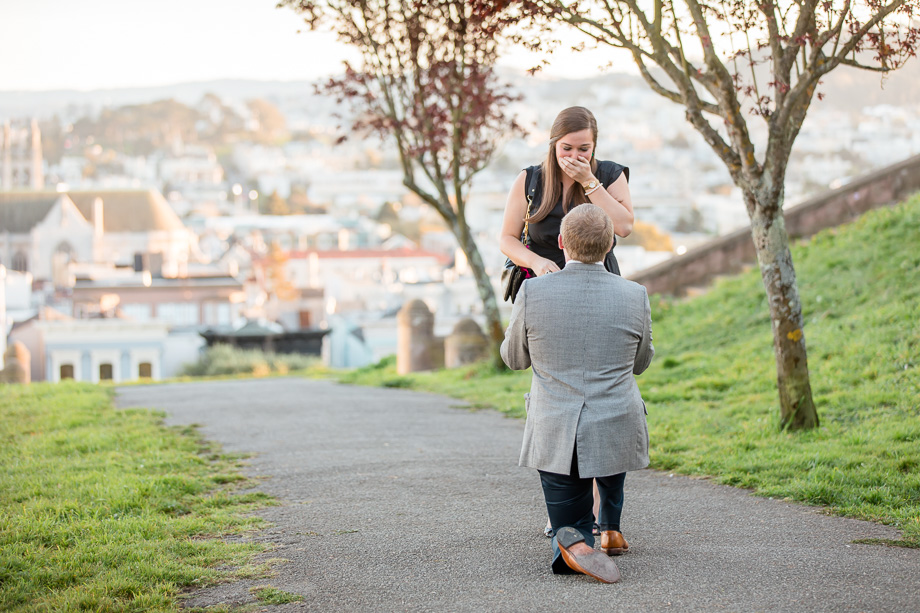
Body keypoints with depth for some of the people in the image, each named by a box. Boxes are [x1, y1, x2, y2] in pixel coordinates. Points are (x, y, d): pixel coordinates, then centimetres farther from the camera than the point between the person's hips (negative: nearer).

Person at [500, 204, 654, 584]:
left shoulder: (533, 292, -9)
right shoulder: (634, 297, -6)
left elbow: (515, 358, 8)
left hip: (555, 443, -2)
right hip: (617, 440, 2)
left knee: (569, 533, 21)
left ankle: (573, 540, -15)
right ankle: (610, 529, 33)